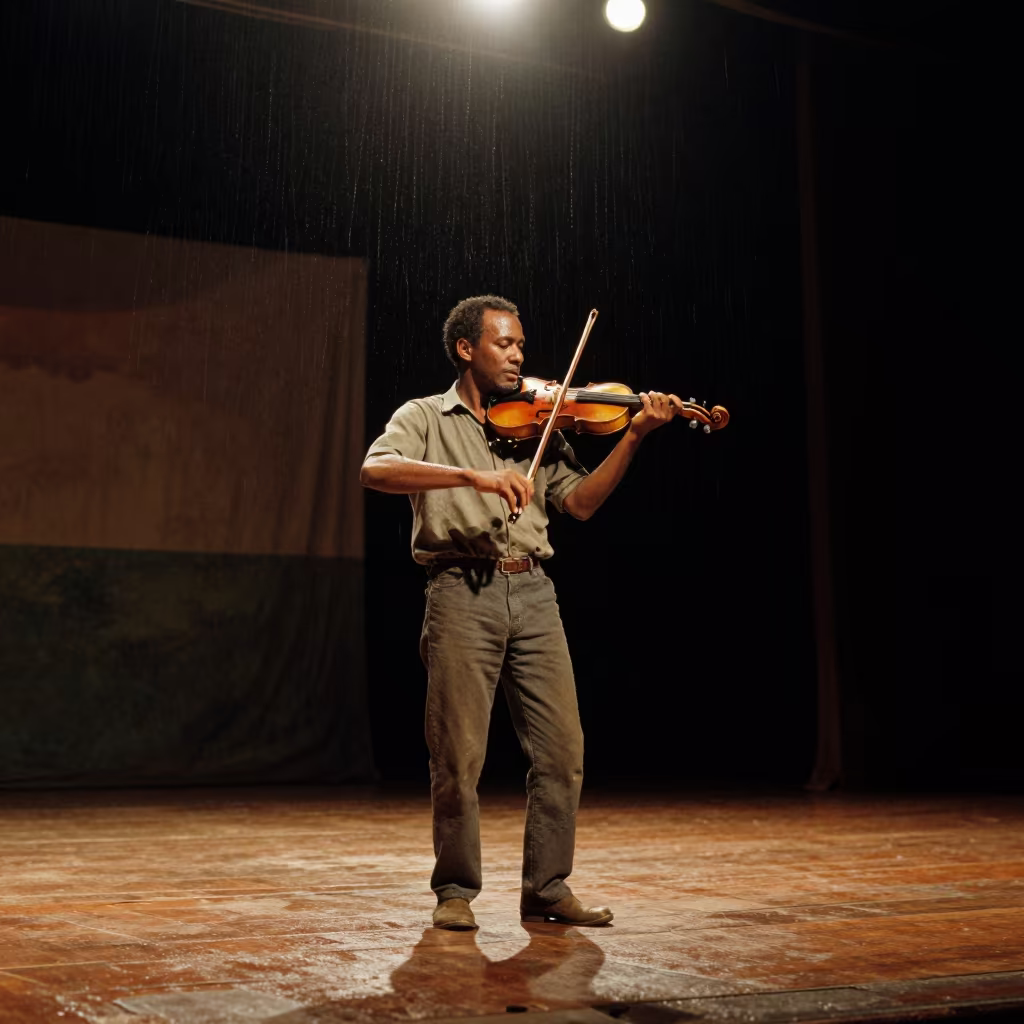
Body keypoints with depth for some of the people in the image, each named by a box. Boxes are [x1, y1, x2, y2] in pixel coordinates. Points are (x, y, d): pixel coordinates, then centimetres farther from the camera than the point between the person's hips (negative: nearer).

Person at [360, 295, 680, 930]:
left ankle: (547, 889, 13)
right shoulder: (426, 418, 7)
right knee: (459, 757, -2)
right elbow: (375, 471, -13)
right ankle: (456, 891, 14)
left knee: (562, 751, 1)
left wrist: (635, 436, -4)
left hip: (532, 594, 4)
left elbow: (581, 502, 8)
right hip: (463, 593, -4)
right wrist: (474, 476, -25)